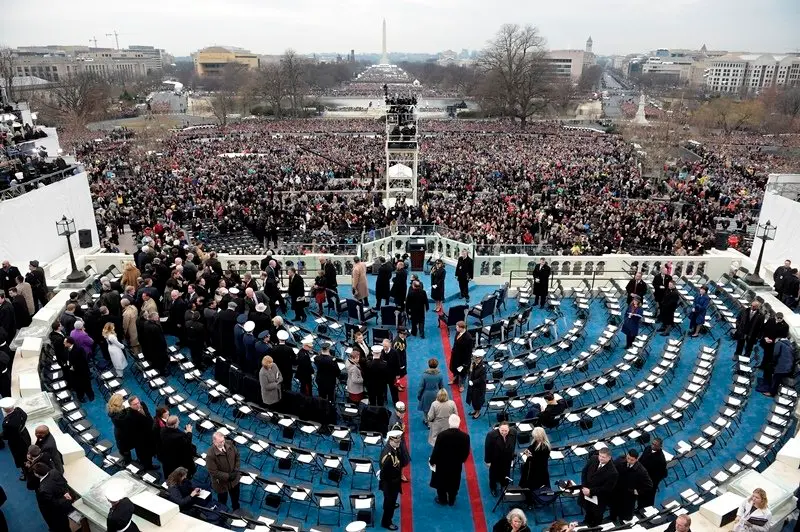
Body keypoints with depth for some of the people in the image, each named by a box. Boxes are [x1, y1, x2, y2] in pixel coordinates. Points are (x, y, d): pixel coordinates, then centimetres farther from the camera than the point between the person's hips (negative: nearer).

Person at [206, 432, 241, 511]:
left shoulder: (230, 445, -16)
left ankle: (237, 511, 56)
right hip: (221, 483, -5)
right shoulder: (210, 454, -32)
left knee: (235, 497, 29)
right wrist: (228, 476, -26)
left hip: (234, 479, 5)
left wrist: (236, 470, -12)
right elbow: (213, 472, -26)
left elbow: (237, 456, 0)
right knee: (222, 501, 21)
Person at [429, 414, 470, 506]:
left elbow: (436, 450, -19)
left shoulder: (442, 435, -29)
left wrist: (432, 461, -1)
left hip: (442, 464, -2)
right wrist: (461, 460, 12)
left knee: (441, 481, 23)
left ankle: (442, 499, 41)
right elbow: (466, 452, -9)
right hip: (456, 465, 2)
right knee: (453, 483, 24)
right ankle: (451, 500, 41)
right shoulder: (465, 436, -22)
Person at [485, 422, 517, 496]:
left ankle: (505, 487, 52)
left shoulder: (513, 433, -22)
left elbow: (513, 446, -4)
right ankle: (493, 488, 48)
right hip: (495, 460, -3)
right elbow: (487, 448, -21)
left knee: (506, 474, 25)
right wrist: (488, 461, -13)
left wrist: (512, 458, 6)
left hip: (507, 459, 3)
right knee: (494, 474, 22)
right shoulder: (491, 435, -34)